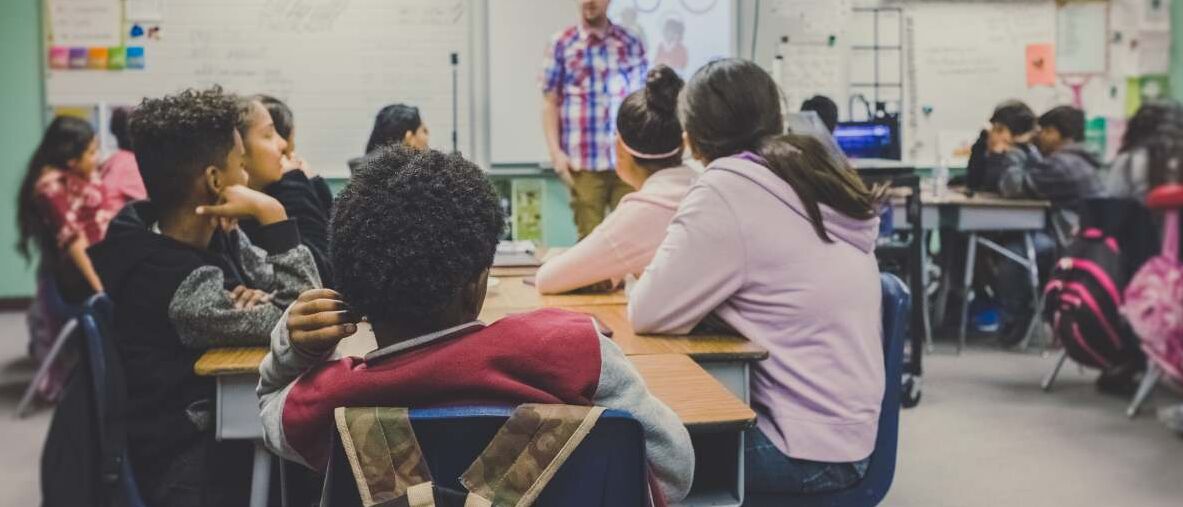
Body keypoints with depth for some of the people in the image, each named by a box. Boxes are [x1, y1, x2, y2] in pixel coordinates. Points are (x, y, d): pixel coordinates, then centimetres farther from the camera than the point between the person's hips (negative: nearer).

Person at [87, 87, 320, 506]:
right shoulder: (167, 279, -25)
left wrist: (262, 298, -18)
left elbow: (305, 292, 3)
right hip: (194, 462, -7)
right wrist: (272, 216, -26)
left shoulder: (216, 235, -1)